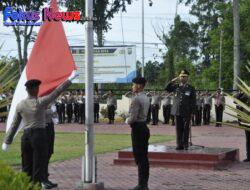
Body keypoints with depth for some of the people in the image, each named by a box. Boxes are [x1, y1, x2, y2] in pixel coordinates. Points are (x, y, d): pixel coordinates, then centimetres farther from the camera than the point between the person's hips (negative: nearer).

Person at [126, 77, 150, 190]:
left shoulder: (136, 99, -17)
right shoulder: (146, 98, 12)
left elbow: (133, 117, -20)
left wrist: (127, 121, -1)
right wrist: (130, 120, 12)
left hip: (137, 128, -9)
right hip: (144, 126, 9)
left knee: (139, 157, -6)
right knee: (144, 157, 11)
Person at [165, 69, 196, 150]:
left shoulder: (191, 88, 3)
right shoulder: (176, 86, 10)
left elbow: (193, 101, 2)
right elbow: (167, 89, 11)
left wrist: (192, 112, -5)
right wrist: (172, 81, -1)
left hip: (186, 112, -2)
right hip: (177, 111, 2)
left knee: (185, 129, 1)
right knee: (178, 129, 4)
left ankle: (185, 145, 8)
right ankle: (179, 145, 9)